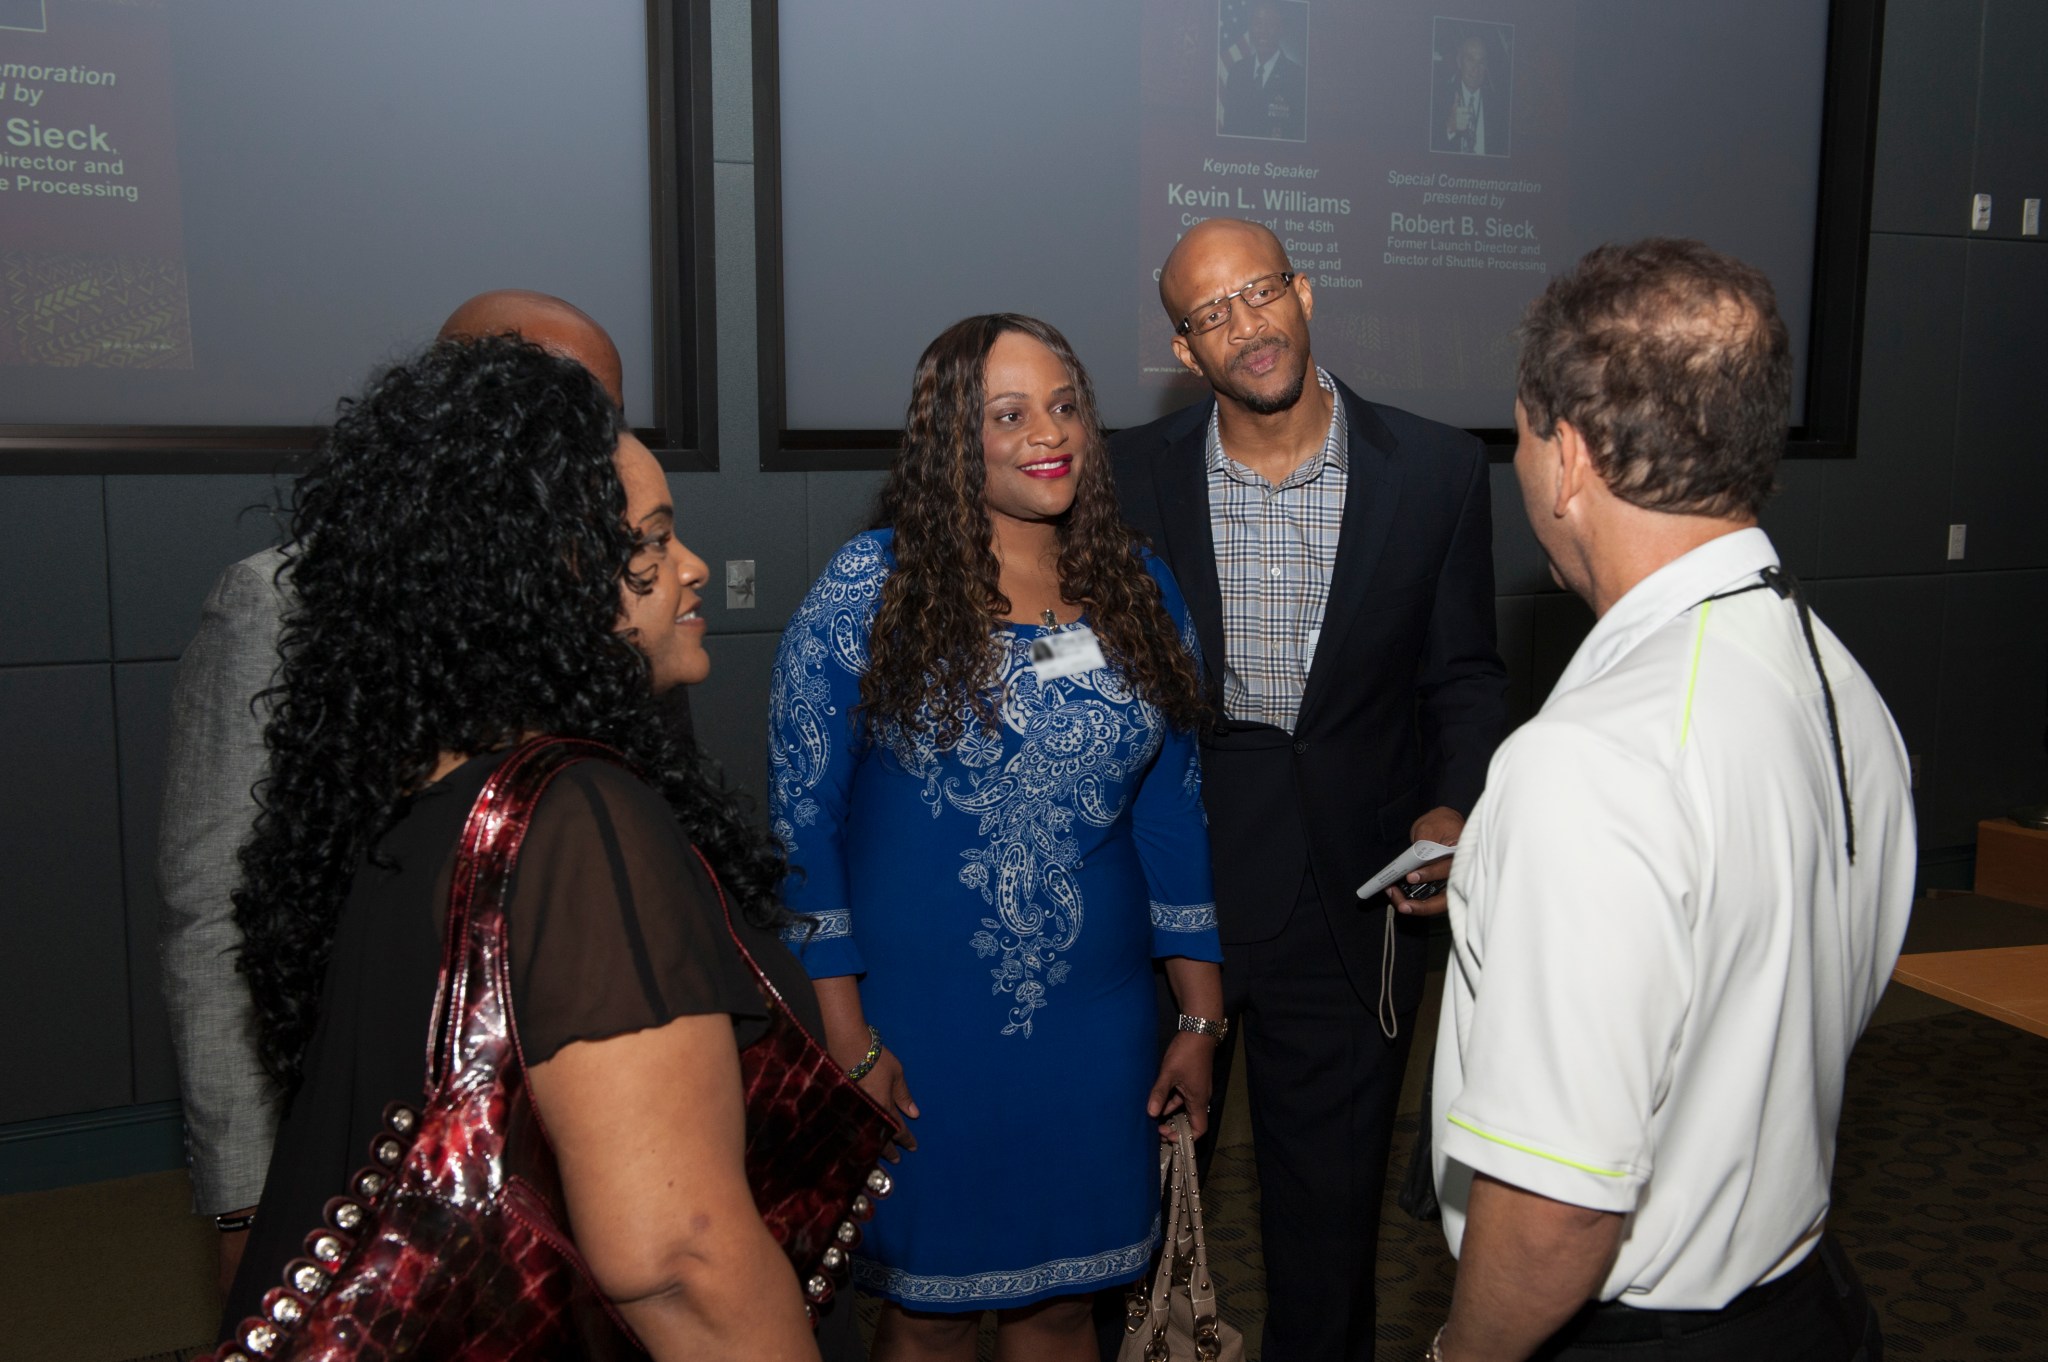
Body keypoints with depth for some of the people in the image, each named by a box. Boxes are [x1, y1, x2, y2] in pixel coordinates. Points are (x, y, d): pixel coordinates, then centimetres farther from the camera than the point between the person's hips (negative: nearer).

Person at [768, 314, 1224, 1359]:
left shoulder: (1140, 589, 4)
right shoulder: (871, 585, -9)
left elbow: (1173, 813, 8)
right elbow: (802, 815, -8)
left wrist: (1200, 1019, 8)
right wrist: (845, 1037, -10)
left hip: (1095, 1022, 3)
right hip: (917, 1025, -3)